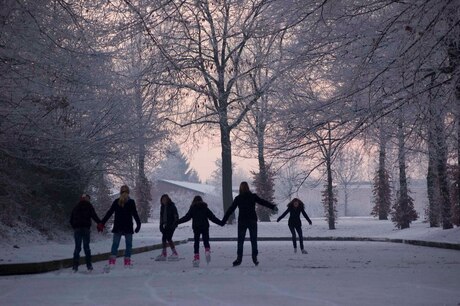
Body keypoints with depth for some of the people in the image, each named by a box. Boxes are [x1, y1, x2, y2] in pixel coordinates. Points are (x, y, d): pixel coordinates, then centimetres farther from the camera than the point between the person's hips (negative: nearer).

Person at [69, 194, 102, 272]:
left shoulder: (76, 207, 15)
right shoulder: (89, 206, 3)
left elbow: (71, 219, 15)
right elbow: (94, 216, -7)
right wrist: (100, 223, -4)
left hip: (77, 228, 3)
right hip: (86, 228, -3)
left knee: (77, 247, 4)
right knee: (86, 246, 2)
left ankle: (75, 266, -5)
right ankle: (89, 265, -1)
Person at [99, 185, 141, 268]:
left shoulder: (116, 202, 3)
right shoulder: (131, 202, -4)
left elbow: (109, 213, 3)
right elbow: (135, 214, -5)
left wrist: (102, 223, 7)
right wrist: (138, 224, 2)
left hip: (117, 228, 2)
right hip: (128, 227, -2)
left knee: (115, 244, 5)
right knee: (128, 244, 7)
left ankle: (112, 261, -5)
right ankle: (127, 261, 2)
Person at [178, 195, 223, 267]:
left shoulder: (192, 209, 4)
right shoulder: (205, 208, 8)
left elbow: (186, 217, -1)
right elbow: (212, 217, 7)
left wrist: (177, 222, 5)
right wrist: (220, 223, 12)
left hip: (196, 228, -1)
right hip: (205, 227, 1)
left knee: (196, 242, 4)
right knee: (206, 241, 8)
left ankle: (196, 257, -5)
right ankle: (207, 251, -22)